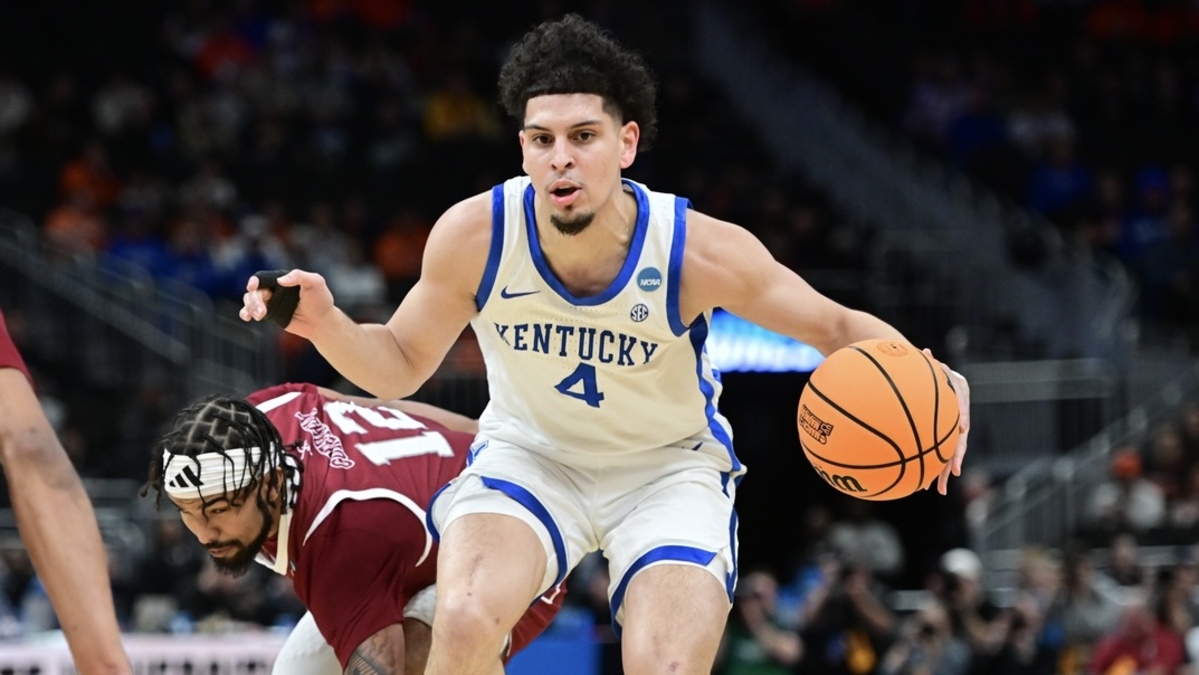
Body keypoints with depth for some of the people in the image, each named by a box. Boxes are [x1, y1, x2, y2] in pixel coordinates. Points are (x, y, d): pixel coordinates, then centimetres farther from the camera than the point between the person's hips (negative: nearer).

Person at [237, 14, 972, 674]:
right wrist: (325, 325, -26)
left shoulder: (699, 250, -27)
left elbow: (838, 328, -14)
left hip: (670, 468, 0)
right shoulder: (474, 236, -22)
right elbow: (401, 364, -5)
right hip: (531, 455, 1)